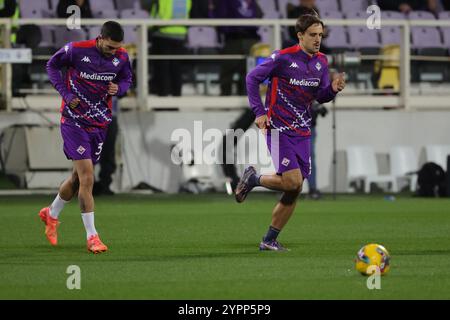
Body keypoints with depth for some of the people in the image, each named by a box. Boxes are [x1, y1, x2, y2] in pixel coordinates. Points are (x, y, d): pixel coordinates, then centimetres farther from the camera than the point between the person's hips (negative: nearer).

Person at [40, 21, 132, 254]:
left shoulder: (122, 57, -5)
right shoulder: (77, 50, -16)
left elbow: (126, 79, 13)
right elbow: (52, 65, 0)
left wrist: (118, 88, -11)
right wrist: (66, 93, -11)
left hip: (100, 124, 5)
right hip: (74, 120, -5)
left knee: (79, 177, 15)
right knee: (87, 177, -14)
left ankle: (51, 214, 41)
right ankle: (92, 237, -10)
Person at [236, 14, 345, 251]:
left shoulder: (321, 62, 7)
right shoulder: (283, 58, -11)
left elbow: (321, 97, 13)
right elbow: (252, 78, -4)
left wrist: (333, 89, -10)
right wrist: (259, 112, -11)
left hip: (302, 133, 6)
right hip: (279, 129, -6)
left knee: (294, 191, 3)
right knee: (292, 182, -19)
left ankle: (269, 240, 14)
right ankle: (253, 179, 10)